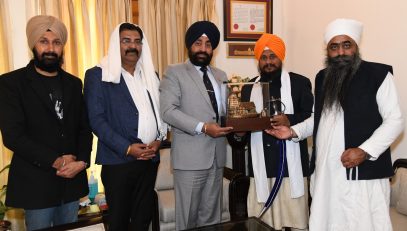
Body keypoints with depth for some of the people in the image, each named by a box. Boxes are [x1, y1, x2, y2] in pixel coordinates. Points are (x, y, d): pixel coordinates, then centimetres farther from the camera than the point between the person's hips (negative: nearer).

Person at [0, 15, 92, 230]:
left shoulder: (73, 83, 8)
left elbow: (84, 128, 7)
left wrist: (81, 161, -8)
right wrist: (55, 161, -16)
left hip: (72, 180, 4)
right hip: (36, 183, -4)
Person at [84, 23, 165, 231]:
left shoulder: (151, 75, 12)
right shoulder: (97, 75, -4)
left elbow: (160, 111, 13)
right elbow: (96, 120, -10)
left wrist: (159, 139, -4)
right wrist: (127, 148, -16)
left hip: (150, 158, 5)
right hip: (119, 160, -4)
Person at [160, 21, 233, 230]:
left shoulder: (220, 75, 16)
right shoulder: (174, 73, -2)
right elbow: (168, 111, -13)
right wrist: (202, 127, -20)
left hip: (216, 155, 5)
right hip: (190, 157, -5)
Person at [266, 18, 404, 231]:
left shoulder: (378, 74, -5)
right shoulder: (322, 78, 12)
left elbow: (394, 121, -6)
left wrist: (365, 151, -18)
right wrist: (293, 131, 6)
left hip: (363, 171, -5)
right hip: (325, 171, 5)